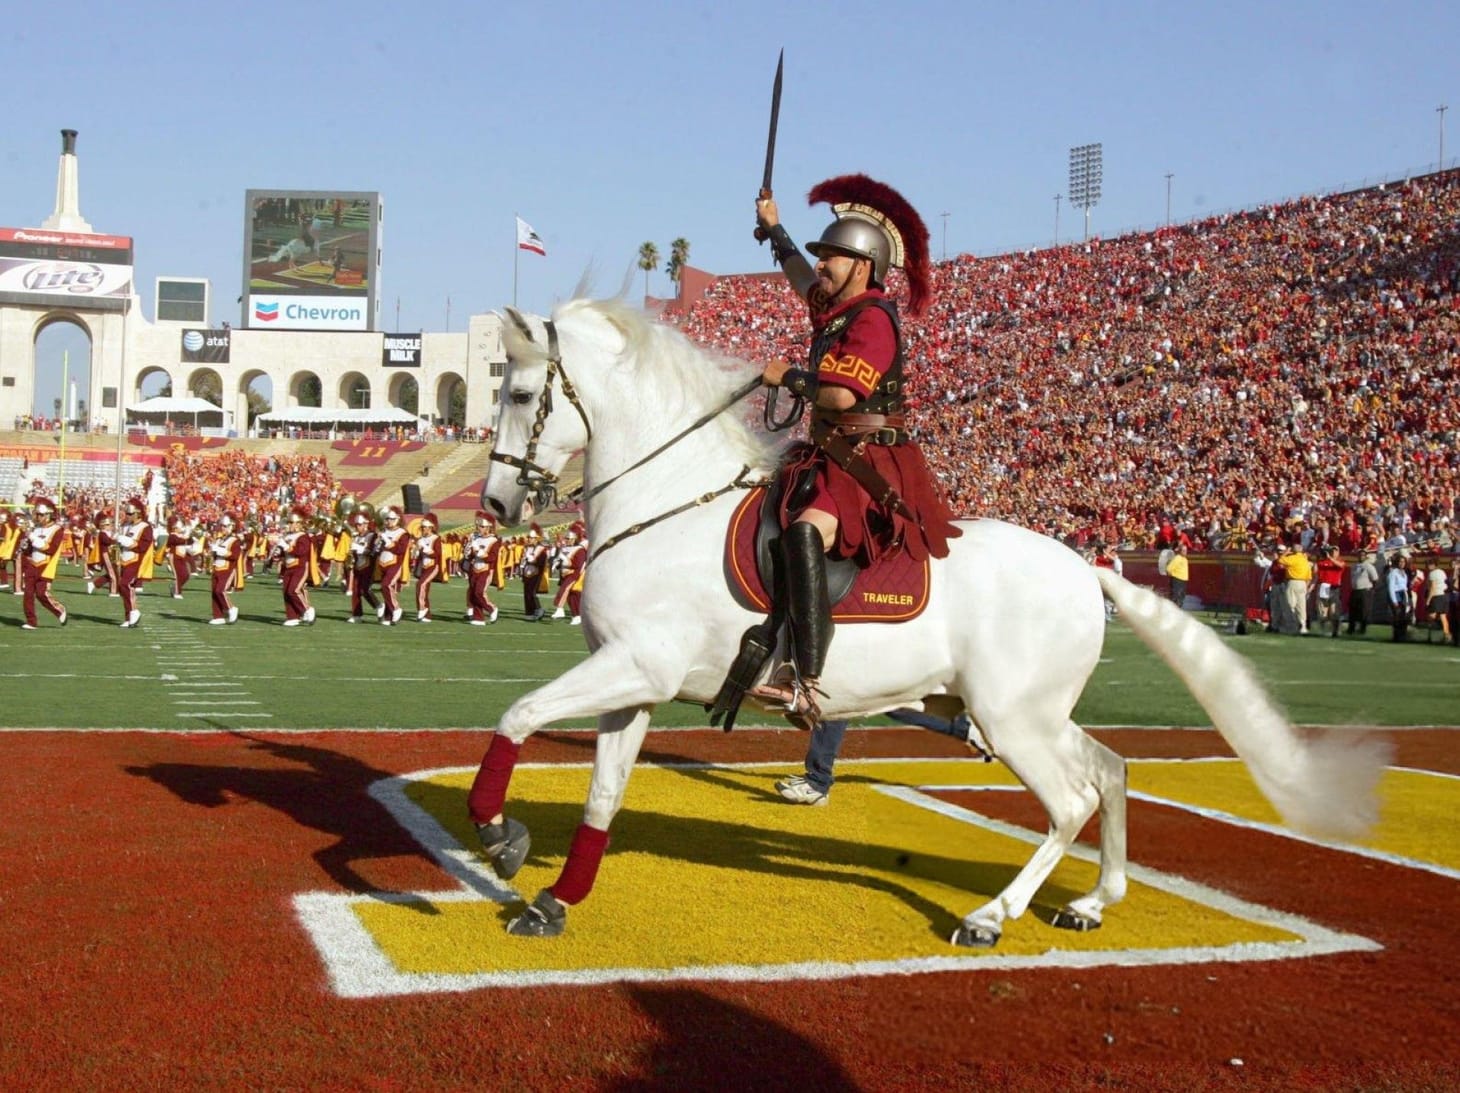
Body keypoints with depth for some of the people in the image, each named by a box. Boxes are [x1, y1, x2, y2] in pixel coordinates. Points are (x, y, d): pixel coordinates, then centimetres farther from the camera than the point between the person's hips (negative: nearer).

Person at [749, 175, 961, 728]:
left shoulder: (874, 317, -13)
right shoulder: (836, 309, 15)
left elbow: (842, 393, -25)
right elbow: (804, 281, 39)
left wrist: (787, 377, -10)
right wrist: (774, 231, 50)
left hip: (870, 467, -11)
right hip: (831, 459, 11)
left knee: (805, 531, -36)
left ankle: (806, 685, -44)